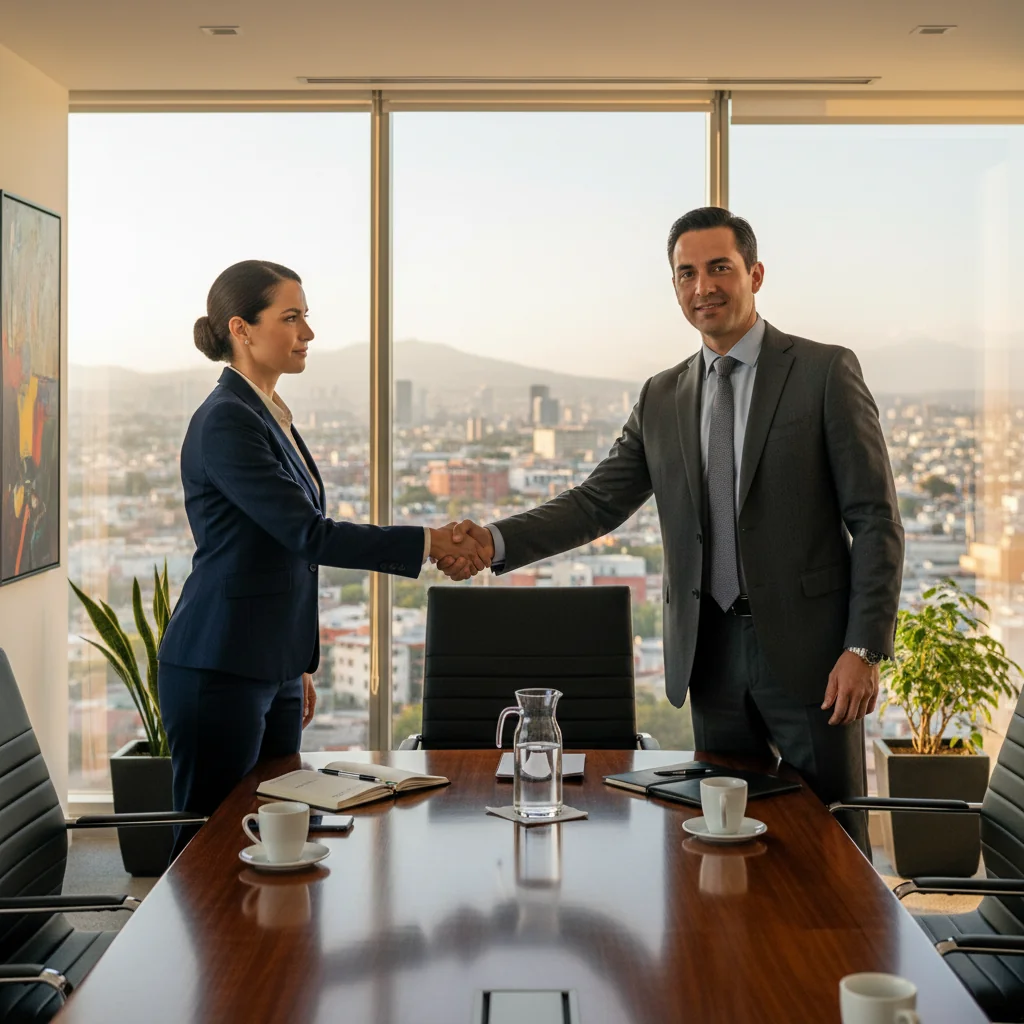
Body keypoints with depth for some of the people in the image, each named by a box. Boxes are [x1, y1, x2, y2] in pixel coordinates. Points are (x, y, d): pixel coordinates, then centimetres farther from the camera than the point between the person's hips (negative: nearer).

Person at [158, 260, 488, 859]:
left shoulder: (271, 416, 13)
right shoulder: (225, 421, -16)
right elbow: (308, 534, -22)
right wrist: (427, 543, -21)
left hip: (272, 669, 9)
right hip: (220, 672, -9)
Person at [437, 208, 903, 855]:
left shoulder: (825, 371, -3)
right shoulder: (662, 399, 11)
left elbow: (876, 519, -5)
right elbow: (599, 502, 7)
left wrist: (864, 649, -13)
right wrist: (496, 542, -9)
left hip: (808, 649, -4)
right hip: (713, 654, 4)